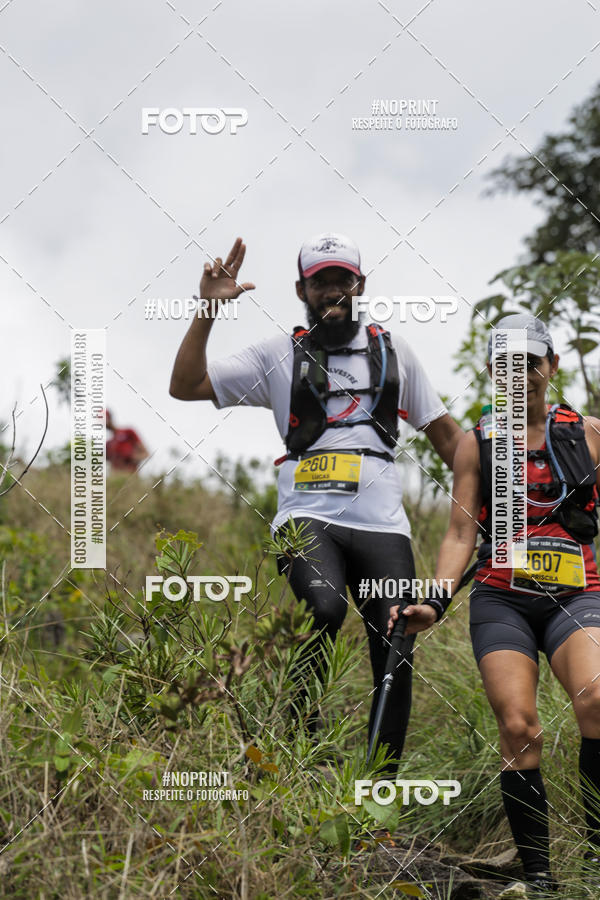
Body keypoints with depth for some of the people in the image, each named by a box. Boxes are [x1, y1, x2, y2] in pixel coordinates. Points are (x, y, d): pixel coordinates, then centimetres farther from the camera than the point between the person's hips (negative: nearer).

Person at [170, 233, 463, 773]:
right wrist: (208, 310, -5)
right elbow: (185, 385, 5)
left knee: (396, 656, -6)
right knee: (325, 610, -32)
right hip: (308, 517, -2)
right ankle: (302, 735, -12)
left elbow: (444, 433, 24)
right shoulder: (280, 355, 11)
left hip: (382, 525, 3)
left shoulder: (392, 349, 19)